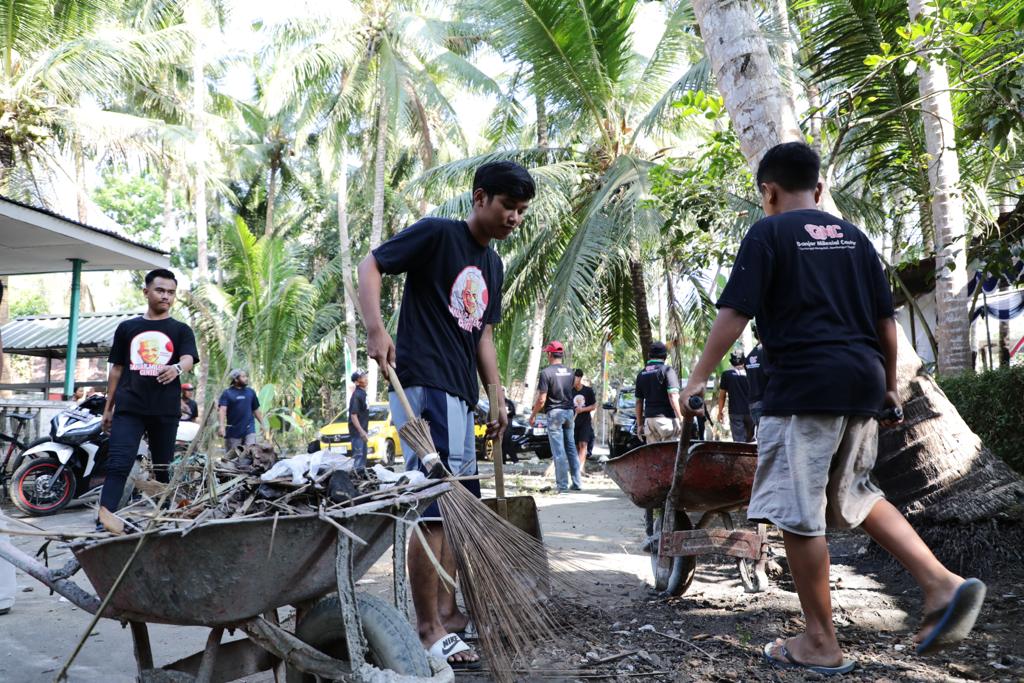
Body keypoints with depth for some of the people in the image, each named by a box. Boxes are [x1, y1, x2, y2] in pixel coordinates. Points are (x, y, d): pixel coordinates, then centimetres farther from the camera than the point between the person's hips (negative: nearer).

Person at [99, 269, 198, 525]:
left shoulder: (181, 330, 8)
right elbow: (116, 369, 16)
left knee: (163, 469, 8)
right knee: (117, 466, -10)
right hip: (128, 409, 0)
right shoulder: (127, 328, 13)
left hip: (166, 411, 0)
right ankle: (102, 523, -13)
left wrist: (177, 368, -35)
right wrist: (108, 407, 14)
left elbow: (188, 359, -10)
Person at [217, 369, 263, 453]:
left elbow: (256, 410, 19)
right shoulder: (227, 393, -1)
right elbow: (222, 410, -13)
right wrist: (222, 426, -26)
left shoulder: (250, 392, 11)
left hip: (249, 430, 2)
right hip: (233, 431, -2)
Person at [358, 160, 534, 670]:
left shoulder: (492, 265, 18)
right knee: (434, 506, -9)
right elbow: (370, 264, -7)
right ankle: (429, 632, -1)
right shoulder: (437, 233, -5)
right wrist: (376, 330, -22)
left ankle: (448, 612, 27)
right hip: (423, 384, -9)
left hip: (460, 395, 9)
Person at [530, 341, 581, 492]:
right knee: (571, 448, 12)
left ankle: (562, 485, -1)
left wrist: (533, 415, -1)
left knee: (558, 451, -3)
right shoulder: (570, 372, 8)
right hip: (569, 411, 6)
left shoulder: (546, 372, -12)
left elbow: (541, 399, -14)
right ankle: (576, 483, 14)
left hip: (554, 413, -6)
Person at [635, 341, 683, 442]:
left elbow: (639, 402, 15)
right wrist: (681, 418, -11)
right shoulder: (667, 370, -4)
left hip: (649, 419, 5)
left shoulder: (641, 374, 13)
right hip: (666, 418, -5)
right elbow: (673, 396, -13)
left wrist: (639, 424, 19)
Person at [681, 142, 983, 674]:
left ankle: (820, 643, 10)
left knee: (798, 512, 1)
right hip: (863, 383, 7)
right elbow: (885, 320, 16)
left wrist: (698, 378, -6)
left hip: (804, 386, -7)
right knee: (854, 495, 23)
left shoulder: (767, 233, 0)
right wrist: (889, 387, 24)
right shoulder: (852, 236, 17)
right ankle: (941, 583, 9)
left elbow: (734, 314, -10)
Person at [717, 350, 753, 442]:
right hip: (750, 410, 2)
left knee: (739, 440, -2)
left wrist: (720, 411, 9)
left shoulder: (727, 374, -3)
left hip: (735, 411, -2)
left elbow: (722, 395, 0)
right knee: (750, 438, 16)